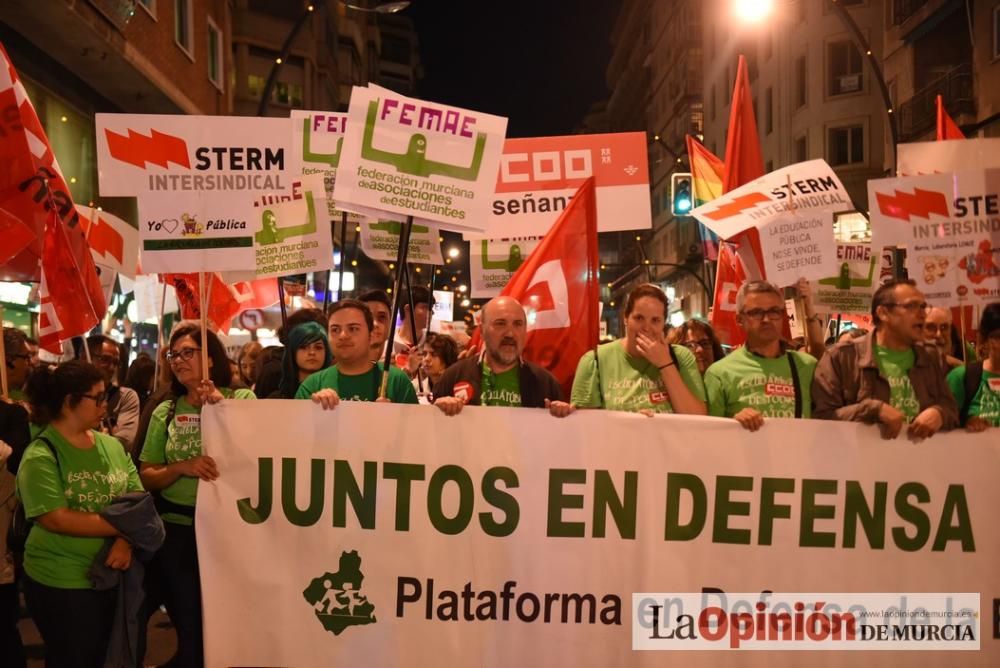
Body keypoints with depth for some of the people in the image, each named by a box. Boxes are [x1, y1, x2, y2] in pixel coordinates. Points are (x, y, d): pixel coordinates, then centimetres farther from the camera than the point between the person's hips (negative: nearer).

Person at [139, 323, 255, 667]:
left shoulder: (242, 399, -4)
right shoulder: (166, 411, 5)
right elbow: (147, 477, 6)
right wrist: (183, 467, -14)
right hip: (177, 528, 2)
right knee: (191, 626, 12)